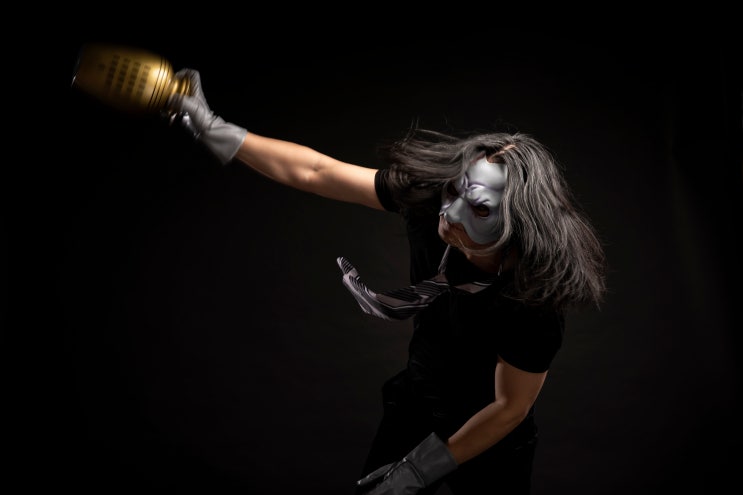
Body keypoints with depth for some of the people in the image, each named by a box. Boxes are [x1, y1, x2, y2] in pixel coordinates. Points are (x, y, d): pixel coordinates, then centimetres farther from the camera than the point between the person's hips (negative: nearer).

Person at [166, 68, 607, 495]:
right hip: (417, 400, 4)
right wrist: (218, 132, -20)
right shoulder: (426, 199, -26)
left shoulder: (535, 305, -34)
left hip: (490, 443, -4)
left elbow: (510, 408, -20)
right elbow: (316, 172, -18)